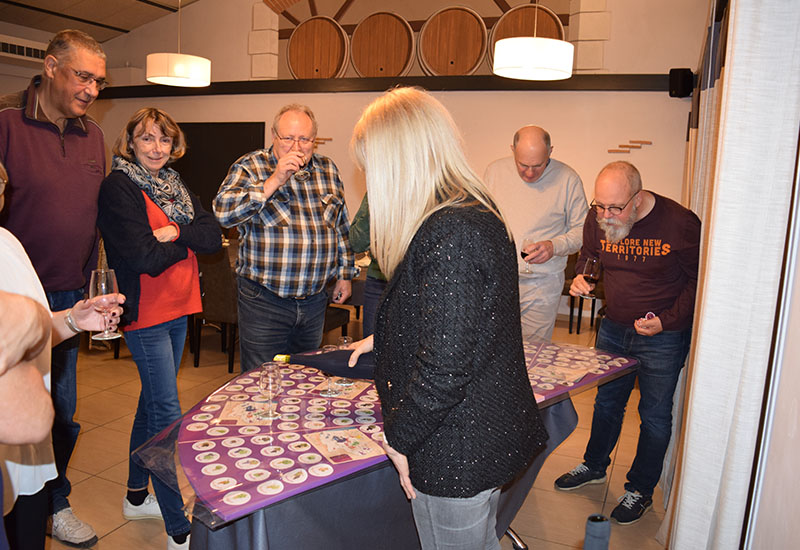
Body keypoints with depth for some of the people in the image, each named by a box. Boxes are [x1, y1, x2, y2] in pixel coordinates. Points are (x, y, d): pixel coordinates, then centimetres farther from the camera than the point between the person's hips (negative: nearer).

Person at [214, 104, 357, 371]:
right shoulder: (250, 166, -5)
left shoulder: (327, 169, 9)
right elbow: (223, 212, -21)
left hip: (315, 299, 4)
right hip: (264, 300, -4)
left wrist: (345, 273, 15)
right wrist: (274, 181, -24)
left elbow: (341, 226, 16)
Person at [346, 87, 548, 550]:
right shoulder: (480, 213, 5)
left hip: (457, 455, -9)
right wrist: (383, 339, 24)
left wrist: (401, 438, -14)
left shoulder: (450, 237, -28)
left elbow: (444, 366, -29)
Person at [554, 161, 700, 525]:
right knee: (607, 402, 19)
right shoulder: (597, 220, -8)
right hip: (614, 328, 4)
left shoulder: (680, 223, -20)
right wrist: (581, 277, -11)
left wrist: (667, 321, -18)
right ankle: (594, 467, 42)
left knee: (654, 416, 9)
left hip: (664, 336, -4)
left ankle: (640, 490, 30)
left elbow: (698, 280, -9)